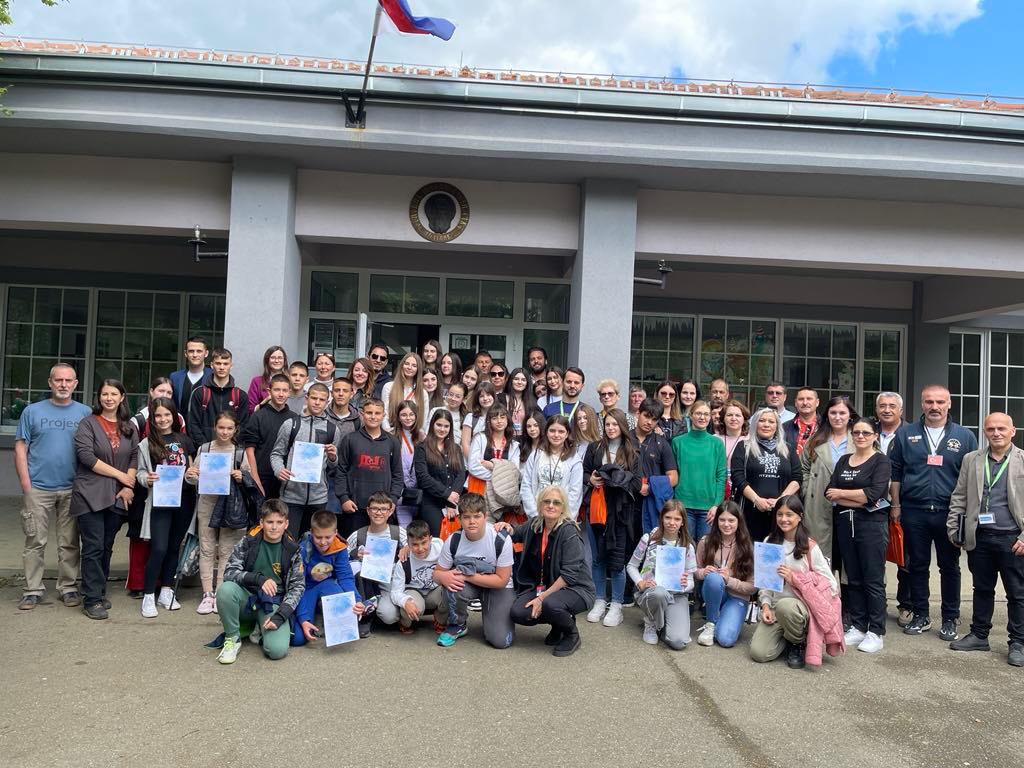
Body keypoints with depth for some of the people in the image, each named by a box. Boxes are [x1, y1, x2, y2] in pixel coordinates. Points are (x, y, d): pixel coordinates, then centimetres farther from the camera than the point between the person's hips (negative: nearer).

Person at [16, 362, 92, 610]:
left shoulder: (85, 413, 5)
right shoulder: (33, 411, 5)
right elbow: (20, 448, 3)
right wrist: (25, 483, -5)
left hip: (72, 490, 0)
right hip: (38, 488, 0)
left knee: (69, 543, 7)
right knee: (35, 542, 4)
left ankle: (68, 588, 18)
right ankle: (33, 590, 14)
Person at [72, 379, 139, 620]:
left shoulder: (129, 427, 12)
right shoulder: (88, 424, -1)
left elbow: (134, 457, 8)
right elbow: (86, 456, -11)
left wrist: (129, 486, -6)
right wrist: (120, 475, -12)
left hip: (118, 497, 4)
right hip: (90, 495, -4)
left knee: (107, 547, 11)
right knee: (93, 548, -4)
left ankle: (100, 593, 22)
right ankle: (92, 600, 2)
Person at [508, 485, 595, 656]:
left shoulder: (569, 532, -18)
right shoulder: (534, 525, 1)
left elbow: (570, 574, -22)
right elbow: (516, 534, 23)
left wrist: (543, 597, -22)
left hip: (576, 588, -6)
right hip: (545, 586, 6)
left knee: (550, 604, -36)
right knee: (517, 612, -17)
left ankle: (572, 635, -2)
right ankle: (557, 625, 13)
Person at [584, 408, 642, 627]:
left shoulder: (632, 452, 2)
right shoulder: (594, 448, 7)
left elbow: (637, 482, 0)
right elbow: (583, 472, 12)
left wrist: (620, 480, -16)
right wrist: (590, 479, -8)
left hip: (620, 510, -2)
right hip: (595, 508, 2)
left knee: (617, 558, 1)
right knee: (598, 557, 10)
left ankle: (616, 604, 13)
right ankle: (600, 601, 22)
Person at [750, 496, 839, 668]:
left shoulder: (809, 547, -5)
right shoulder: (770, 542, 6)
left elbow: (830, 584, -10)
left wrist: (794, 578, -17)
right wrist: (765, 605, -6)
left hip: (801, 605, -3)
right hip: (775, 605, 3)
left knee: (785, 606, -40)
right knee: (758, 652, -17)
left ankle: (799, 643, -6)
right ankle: (788, 636, 17)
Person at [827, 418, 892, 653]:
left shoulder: (881, 461, -2)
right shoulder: (843, 460, 13)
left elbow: (874, 493, -17)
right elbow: (829, 493, 2)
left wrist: (841, 493, -6)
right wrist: (859, 500, -12)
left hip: (872, 524, -5)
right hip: (845, 523, 5)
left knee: (873, 580, -1)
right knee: (853, 579, 10)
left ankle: (876, 632, 8)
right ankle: (858, 627, 19)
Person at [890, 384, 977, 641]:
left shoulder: (965, 437, 4)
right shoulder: (905, 434, 5)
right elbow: (894, 472, 8)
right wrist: (896, 505, 4)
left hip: (949, 513, -1)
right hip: (914, 511, 1)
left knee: (950, 567, 8)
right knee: (918, 566, 8)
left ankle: (950, 619, 20)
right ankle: (921, 616, 20)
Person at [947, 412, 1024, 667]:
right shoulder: (971, 460, 8)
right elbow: (959, 497, 10)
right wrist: (953, 529, 4)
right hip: (979, 538, 3)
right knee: (982, 589, 14)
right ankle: (979, 635, 25)